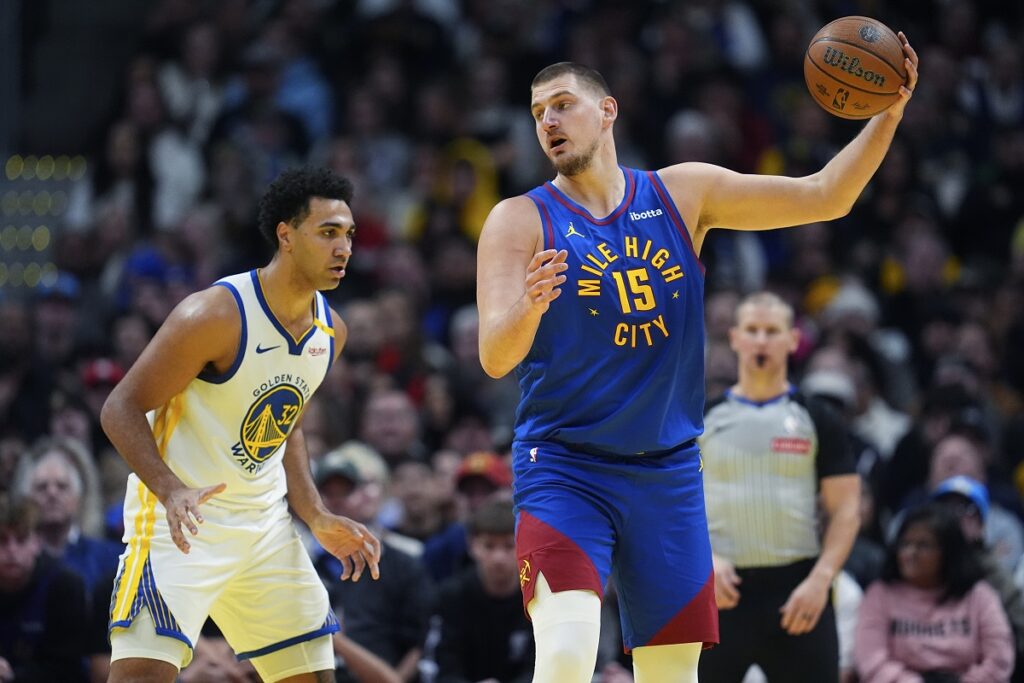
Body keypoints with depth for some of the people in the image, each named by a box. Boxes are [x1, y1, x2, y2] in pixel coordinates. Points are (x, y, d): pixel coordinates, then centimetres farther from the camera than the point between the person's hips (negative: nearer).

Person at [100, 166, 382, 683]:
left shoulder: (330, 331, 5)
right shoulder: (216, 314, -19)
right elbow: (121, 409, -17)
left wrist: (317, 519, 10)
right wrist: (171, 490, -31)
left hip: (263, 520, 8)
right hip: (183, 518, -8)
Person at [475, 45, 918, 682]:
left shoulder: (683, 193, 5)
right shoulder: (520, 221, -4)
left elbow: (823, 197, 2)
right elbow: (495, 359, -15)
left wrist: (888, 115, -12)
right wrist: (528, 307, -37)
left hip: (668, 469, 4)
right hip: (564, 466, -4)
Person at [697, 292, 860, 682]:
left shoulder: (817, 420, 5)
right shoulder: (704, 419, 8)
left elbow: (846, 511, 2)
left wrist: (820, 579, -12)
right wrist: (704, 559, -12)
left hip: (798, 593, -1)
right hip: (721, 590, 1)